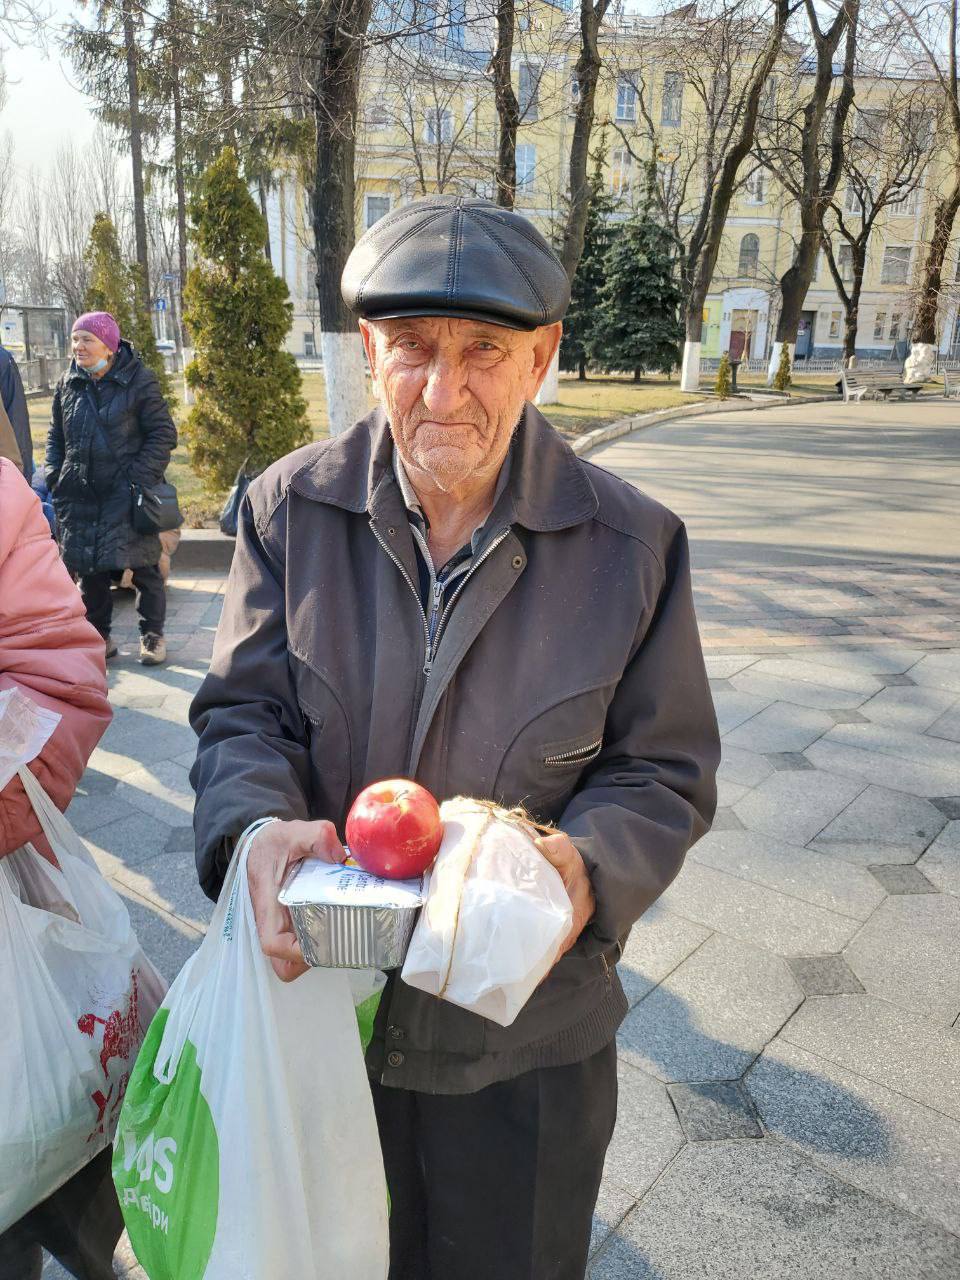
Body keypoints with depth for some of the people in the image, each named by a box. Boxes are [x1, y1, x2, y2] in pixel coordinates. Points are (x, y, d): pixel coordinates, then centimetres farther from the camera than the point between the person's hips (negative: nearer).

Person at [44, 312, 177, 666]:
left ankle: (152, 635, 16)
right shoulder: (68, 384, 8)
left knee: (144, 567, 2)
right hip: (81, 495, 5)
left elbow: (164, 434, -7)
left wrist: (140, 477, -14)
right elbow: (56, 435, 17)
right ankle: (98, 636, 23)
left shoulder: (138, 381, -6)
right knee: (89, 570, 9)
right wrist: (55, 477, 5)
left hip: (128, 495, -4)